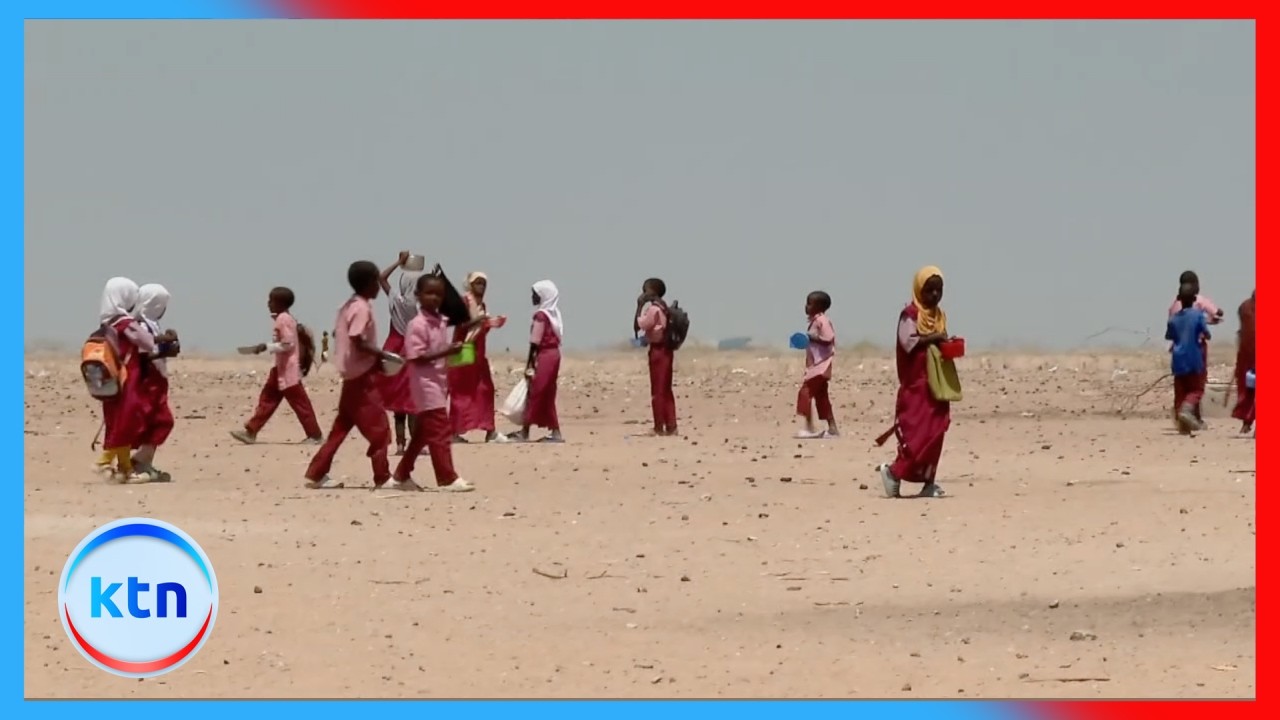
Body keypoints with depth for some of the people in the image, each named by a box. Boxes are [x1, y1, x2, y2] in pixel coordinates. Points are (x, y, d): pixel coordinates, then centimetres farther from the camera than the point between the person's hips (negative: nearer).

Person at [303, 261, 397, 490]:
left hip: (351, 375, 9)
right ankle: (383, 477, -4)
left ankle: (317, 474, 12)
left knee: (341, 427, 12)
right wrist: (381, 355, -14)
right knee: (378, 428, -5)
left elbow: (337, 333, 19)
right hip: (362, 375, -9)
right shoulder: (362, 308, -15)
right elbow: (358, 341, -23)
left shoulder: (349, 306, 14)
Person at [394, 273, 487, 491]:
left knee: (423, 432, 15)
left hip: (439, 382, 9)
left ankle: (402, 475, 24)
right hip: (426, 385, -9)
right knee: (440, 431, -11)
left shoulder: (441, 321, 10)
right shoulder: (417, 325, -15)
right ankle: (448, 479, -10)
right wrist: (447, 351, -27)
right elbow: (416, 357, -22)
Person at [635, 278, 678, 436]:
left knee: (657, 391, -6)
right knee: (666, 390, 10)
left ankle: (659, 427, -4)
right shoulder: (663, 308, 14)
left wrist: (640, 306, -9)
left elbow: (640, 325, -13)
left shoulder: (653, 309, -15)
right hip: (666, 350, 9)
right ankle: (671, 426, 10)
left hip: (658, 350, -9)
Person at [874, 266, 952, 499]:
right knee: (918, 434, -13)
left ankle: (928, 482, 5)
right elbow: (908, 342, -20)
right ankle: (894, 472, -2)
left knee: (935, 432, 3)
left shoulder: (939, 316, 16)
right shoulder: (910, 314, -8)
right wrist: (932, 338, -21)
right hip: (916, 384, -8)